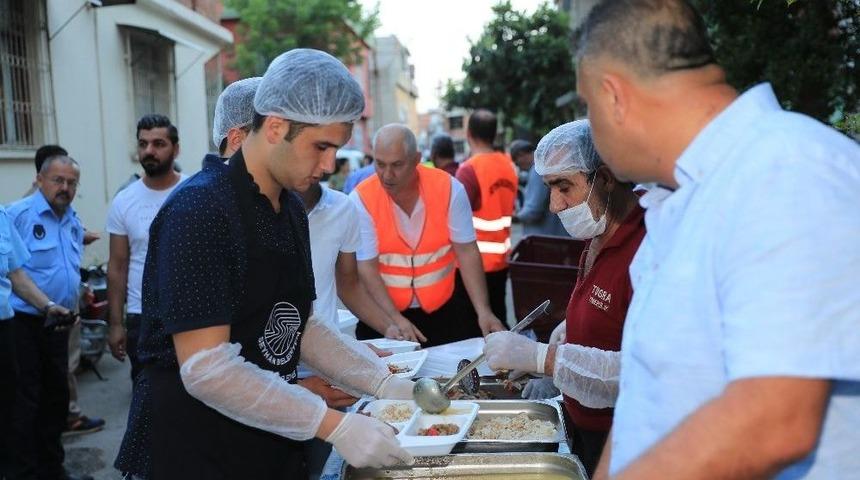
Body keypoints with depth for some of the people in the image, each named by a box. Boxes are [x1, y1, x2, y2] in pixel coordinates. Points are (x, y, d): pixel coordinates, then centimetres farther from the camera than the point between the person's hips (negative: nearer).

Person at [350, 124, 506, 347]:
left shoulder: (449, 188, -12)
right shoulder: (361, 199, -15)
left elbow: (466, 252, -9)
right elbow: (366, 267, -15)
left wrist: (483, 311, -17)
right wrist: (396, 320, -24)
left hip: (446, 305, 1)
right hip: (385, 310, 0)